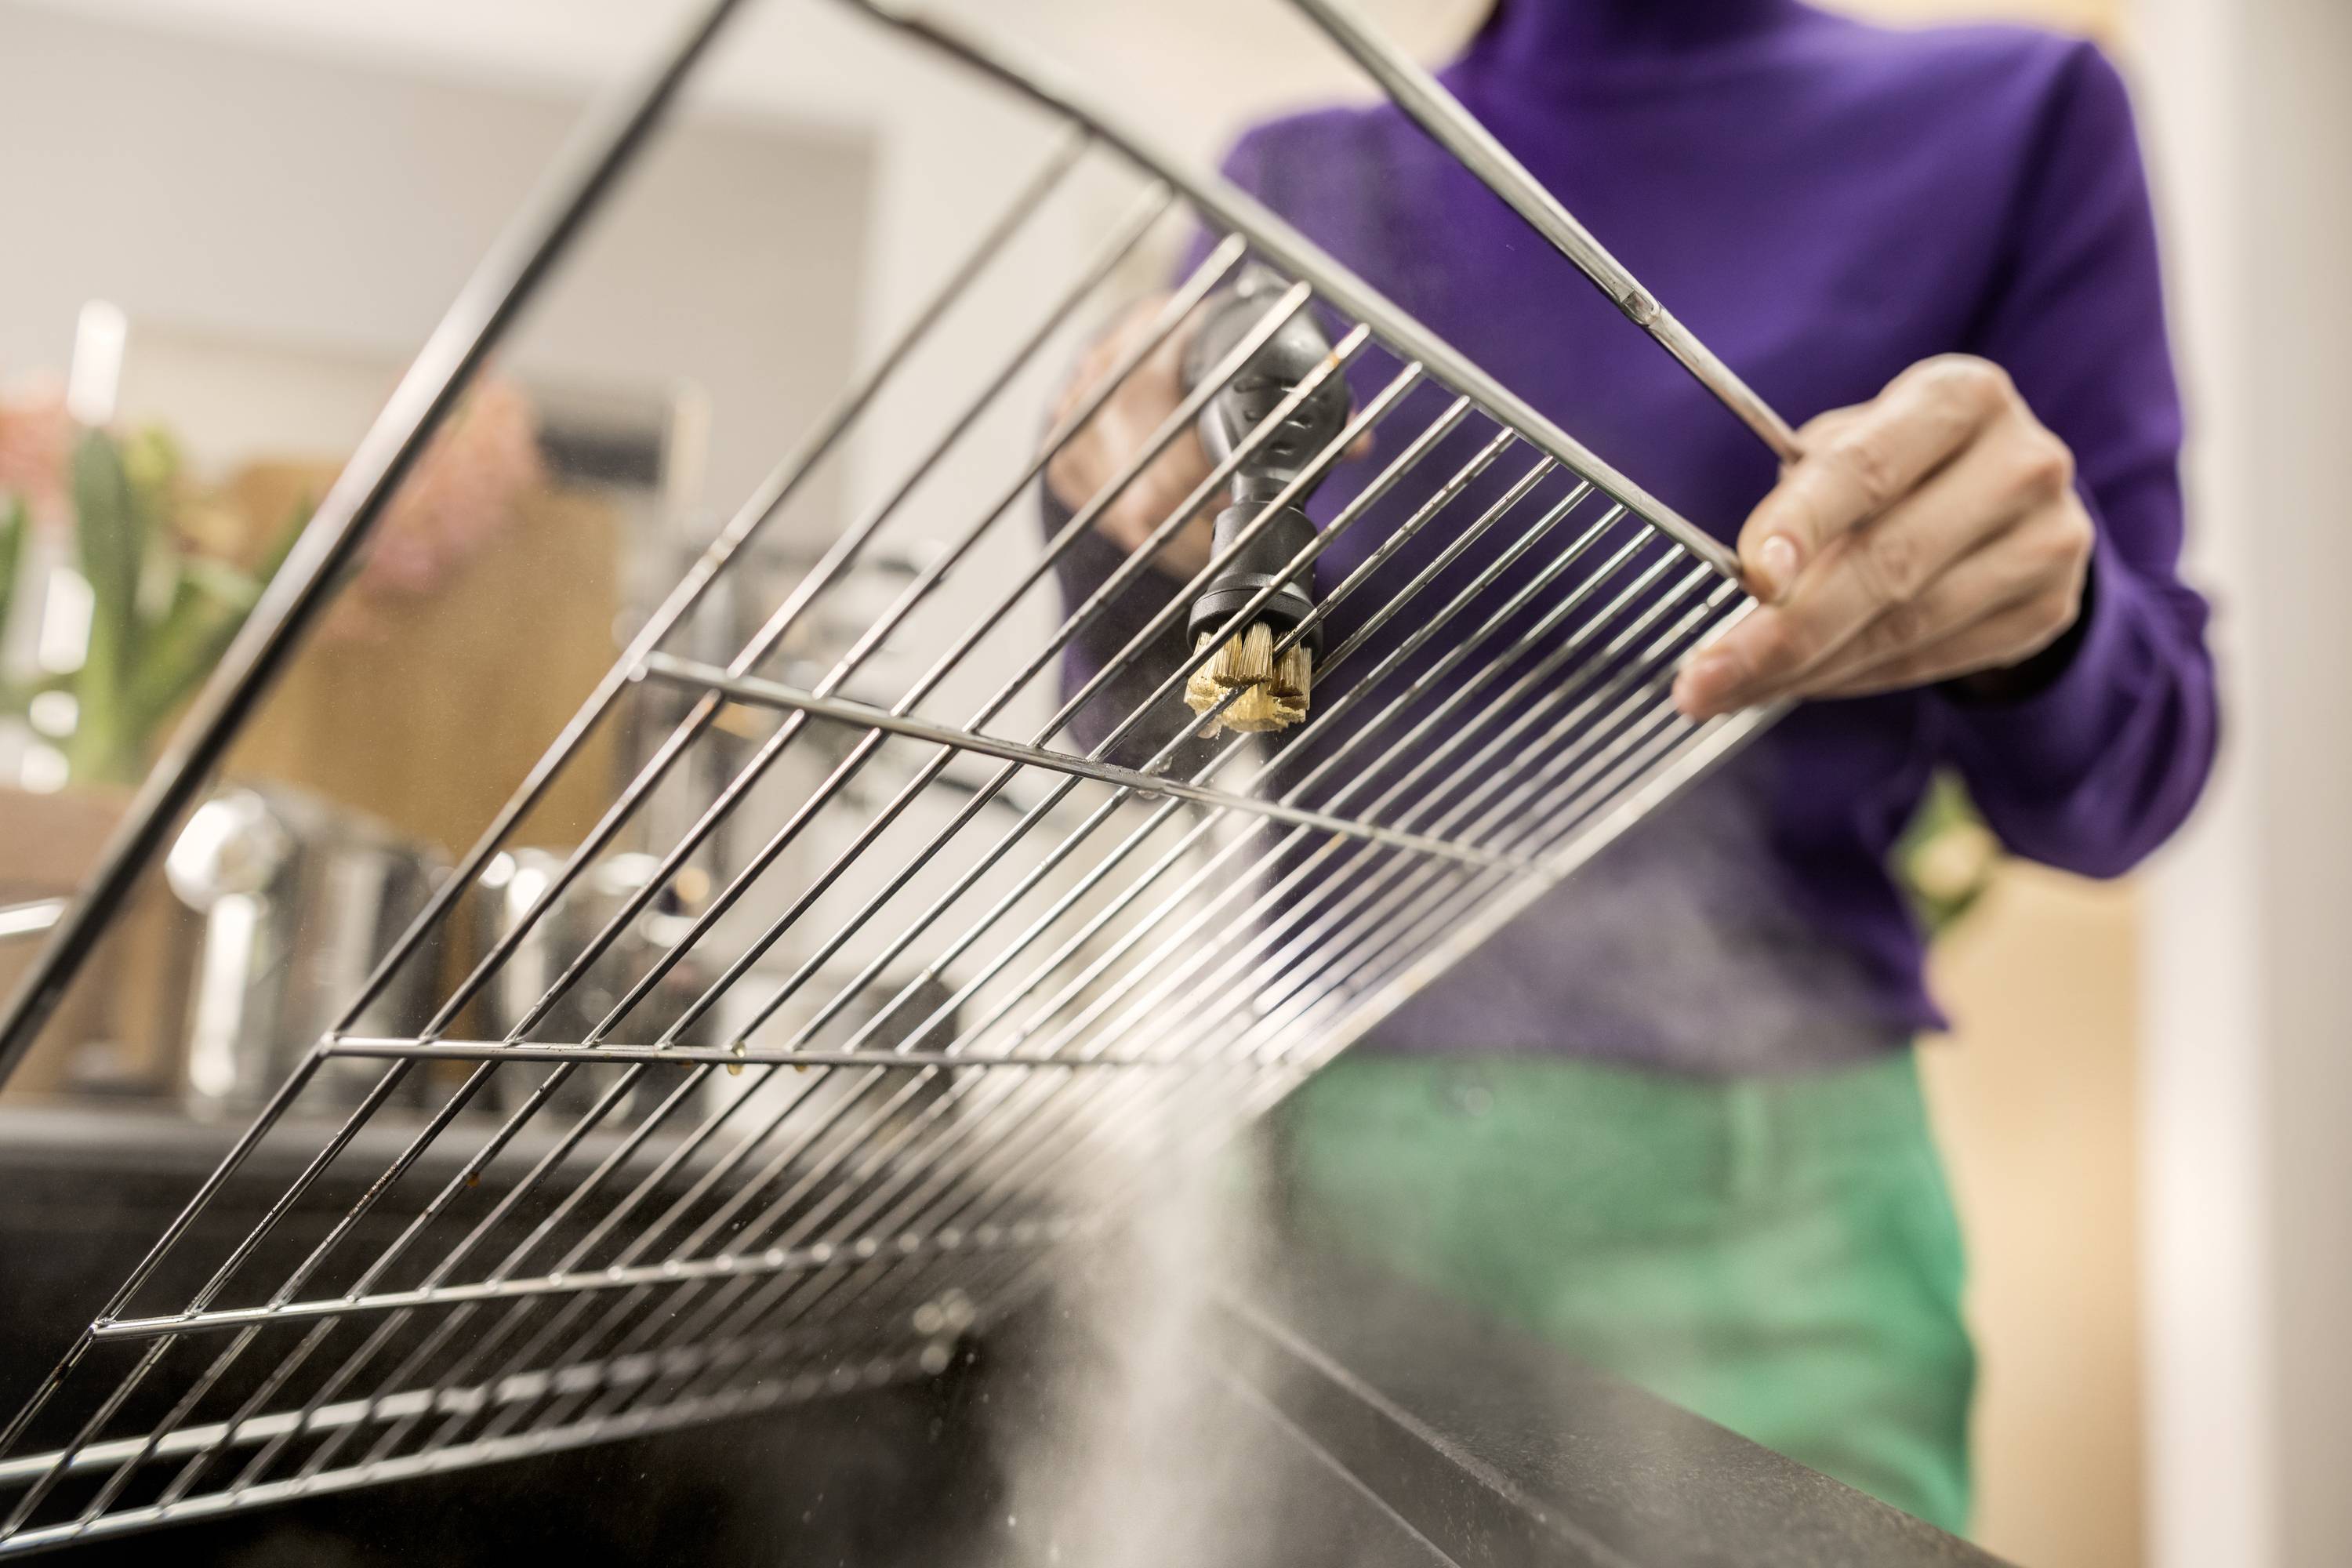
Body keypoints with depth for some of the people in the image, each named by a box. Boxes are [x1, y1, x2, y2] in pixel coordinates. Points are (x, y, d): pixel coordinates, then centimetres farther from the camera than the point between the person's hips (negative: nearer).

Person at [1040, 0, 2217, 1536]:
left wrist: (2030, 613, -20)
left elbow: (2124, 783, 3)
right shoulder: (1300, 177, 8)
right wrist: (1129, 511, -12)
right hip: (1296, 1133, 2)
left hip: (1746, 1190, -1)